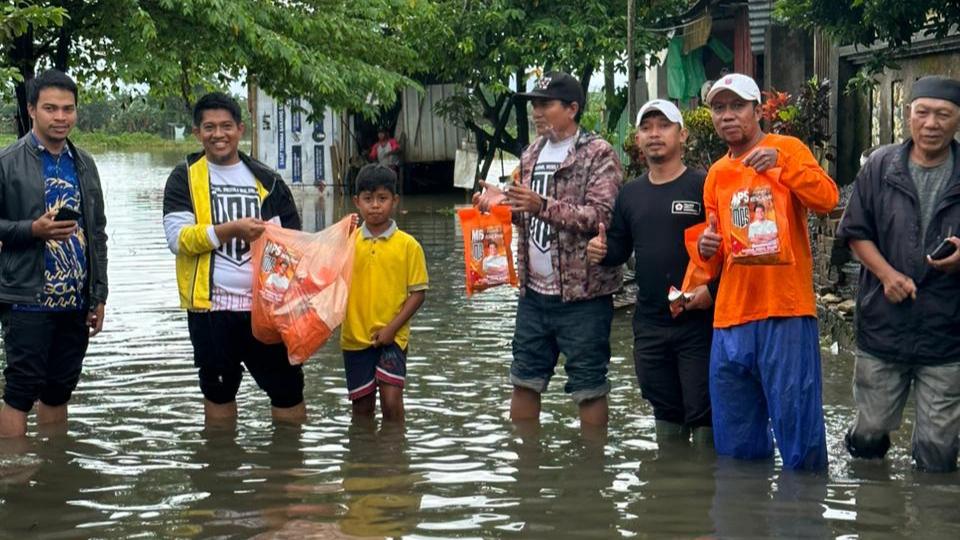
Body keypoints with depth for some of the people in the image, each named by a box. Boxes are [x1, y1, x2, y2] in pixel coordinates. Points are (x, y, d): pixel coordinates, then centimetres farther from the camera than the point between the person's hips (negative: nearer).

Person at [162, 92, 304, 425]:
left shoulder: (267, 181, 9)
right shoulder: (185, 178, 3)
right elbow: (177, 238, -10)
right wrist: (231, 229, -21)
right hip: (210, 304, -1)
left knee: (288, 387, 3)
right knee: (218, 390, 12)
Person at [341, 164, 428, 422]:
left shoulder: (408, 245, -4)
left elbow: (418, 292, -3)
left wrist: (392, 328, -11)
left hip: (392, 337, -3)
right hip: (355, 336, 3)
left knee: (391, 399, -14)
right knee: (362, 406, 10)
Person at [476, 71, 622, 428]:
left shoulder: (598, 154, -9)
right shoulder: (532, 154, 14)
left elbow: (602, 217, -20)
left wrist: (543, 205, -28)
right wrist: (502, 203, 2)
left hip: (582, 294, -7)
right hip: (534, 292, 7)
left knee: (588, 388, 0)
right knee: (524, 380, 14)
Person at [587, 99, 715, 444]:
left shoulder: (704, 187, -6)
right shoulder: (630, 194, 13)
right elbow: (620, 248, 20)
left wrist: (713, 289, -21)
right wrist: (602, 251, -2)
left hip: (698, 321, -6)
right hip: (649, 325, 6)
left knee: (702, 415, -4)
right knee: (666, 412, 16)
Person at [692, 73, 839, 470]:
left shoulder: (787, 150, 1)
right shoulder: (716, 174, 16)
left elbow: (827, 199, -16)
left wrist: (782, 163, -27)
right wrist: (707, 249, 1)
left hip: (785, 311, -6)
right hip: (730, 316, 6)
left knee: (796, 422, -4)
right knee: (734, 444, 9)